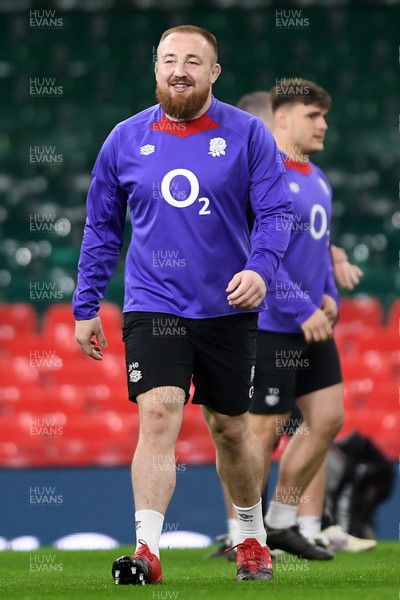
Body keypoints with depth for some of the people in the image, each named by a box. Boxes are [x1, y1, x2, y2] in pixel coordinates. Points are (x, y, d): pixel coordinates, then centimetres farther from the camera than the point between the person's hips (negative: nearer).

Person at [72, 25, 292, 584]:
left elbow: (275, 211, -4)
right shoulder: (126, 139, 3)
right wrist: (86, 307, 10)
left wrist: (260, 267, -23)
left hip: (227, 307, 0)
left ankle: (252, 538, 33)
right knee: (158, 415, -17)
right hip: (153, 304, 0)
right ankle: (146, 550, -22)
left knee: (231, 428, 12)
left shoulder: (247, 133, -2)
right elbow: (101, 227, 11)